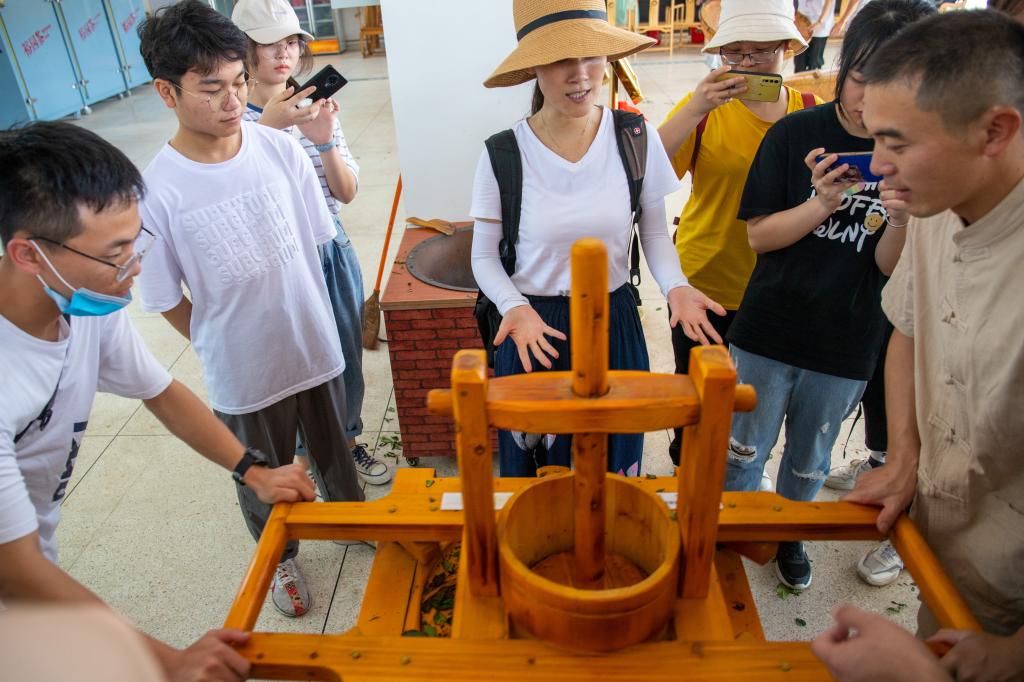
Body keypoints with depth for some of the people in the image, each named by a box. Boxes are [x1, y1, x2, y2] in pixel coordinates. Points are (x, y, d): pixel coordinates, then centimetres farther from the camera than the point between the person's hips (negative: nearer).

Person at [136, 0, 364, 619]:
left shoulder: (282, 149, -11)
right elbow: (169, 300, -7)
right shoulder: (159, 191, -19)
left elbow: (316, 239, 1)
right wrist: (226, 348, 0)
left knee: (334, 451, 26)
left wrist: (299, 317, 5)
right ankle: (280, 558, 51)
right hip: (243, 371, -2)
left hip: (316, 346, 3)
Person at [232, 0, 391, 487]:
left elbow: (347, 193, -1)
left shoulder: (316, 107, 2)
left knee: (346, 358, 16)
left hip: (332, 253, 4)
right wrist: (268, 127, -29)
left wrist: (324, 140, -18)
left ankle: (349, 443, 40)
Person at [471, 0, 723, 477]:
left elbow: (654, 231, 3)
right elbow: (484, 257, -4)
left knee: (614, 464, 20)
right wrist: (514, 307, -22)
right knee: (537, 467, 17)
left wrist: (675, 287, -15)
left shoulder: (637, 140, -8)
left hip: (614, 325, 2)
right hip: (534, 329, -1)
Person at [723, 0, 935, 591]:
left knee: (811, 459, 20)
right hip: (769, 331, -1)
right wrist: (824, 203, -24)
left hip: (848, 345, 1)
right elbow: (759, 234, -8)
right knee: (747, 449, 13)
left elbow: (892, 269, -6)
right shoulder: (795, 135, -9)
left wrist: (902, 220, -26)